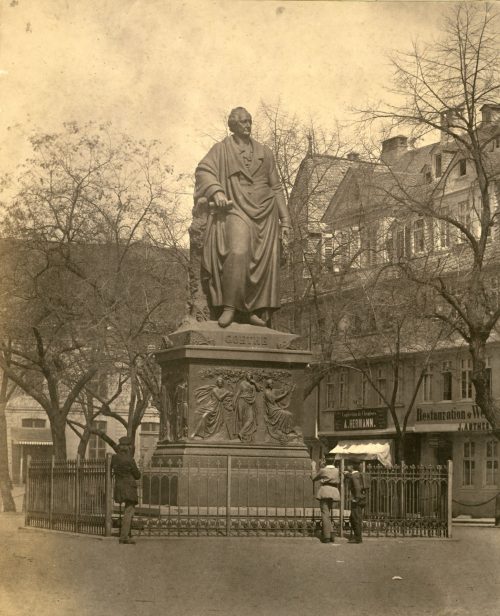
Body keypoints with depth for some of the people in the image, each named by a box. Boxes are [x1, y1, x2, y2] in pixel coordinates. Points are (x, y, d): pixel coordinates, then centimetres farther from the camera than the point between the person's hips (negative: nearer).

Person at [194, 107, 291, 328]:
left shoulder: (264, 152, 19)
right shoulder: (222, 149, 9)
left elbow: (276, 188, 19)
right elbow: (203, 170, -6)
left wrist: (285, 220, 13)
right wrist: (216, 191, -25)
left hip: (265, 213, 4)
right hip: (236, 209, -4)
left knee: (265, 262, -3)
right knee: (238, 252, -26)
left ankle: (253, 310, 2)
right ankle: (229, 306, -24)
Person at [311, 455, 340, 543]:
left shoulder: (323, 470, -6)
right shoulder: (337, 470, 6)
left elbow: (314, 478, 6)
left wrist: (314, 467, 19)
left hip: (324, 492, -5)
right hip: (334, 492, 5)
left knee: (325, 514, -3)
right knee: (328, 514, 18)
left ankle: (327, 537, -7)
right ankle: (331, 535, 15)